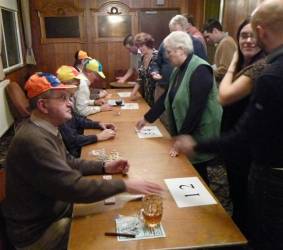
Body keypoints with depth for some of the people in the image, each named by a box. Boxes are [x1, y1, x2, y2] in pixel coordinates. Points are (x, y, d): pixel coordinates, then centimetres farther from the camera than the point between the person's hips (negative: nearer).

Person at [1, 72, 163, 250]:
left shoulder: (45, 129, 1)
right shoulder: (33, 140, -31)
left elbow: (68, 163, 10)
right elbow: (74, 187, -33)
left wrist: (104, 167, -2)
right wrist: (124, 185, -26)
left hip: (54, 212, 8)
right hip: (39, 230, -8)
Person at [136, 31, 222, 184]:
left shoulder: (200, 70, -20)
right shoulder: (179, 70, 9)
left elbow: (196, 108, -25)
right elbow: (166, 97, 15)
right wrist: (147, 118, 17)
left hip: (200, 135, -8)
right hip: (183, 133, 8)